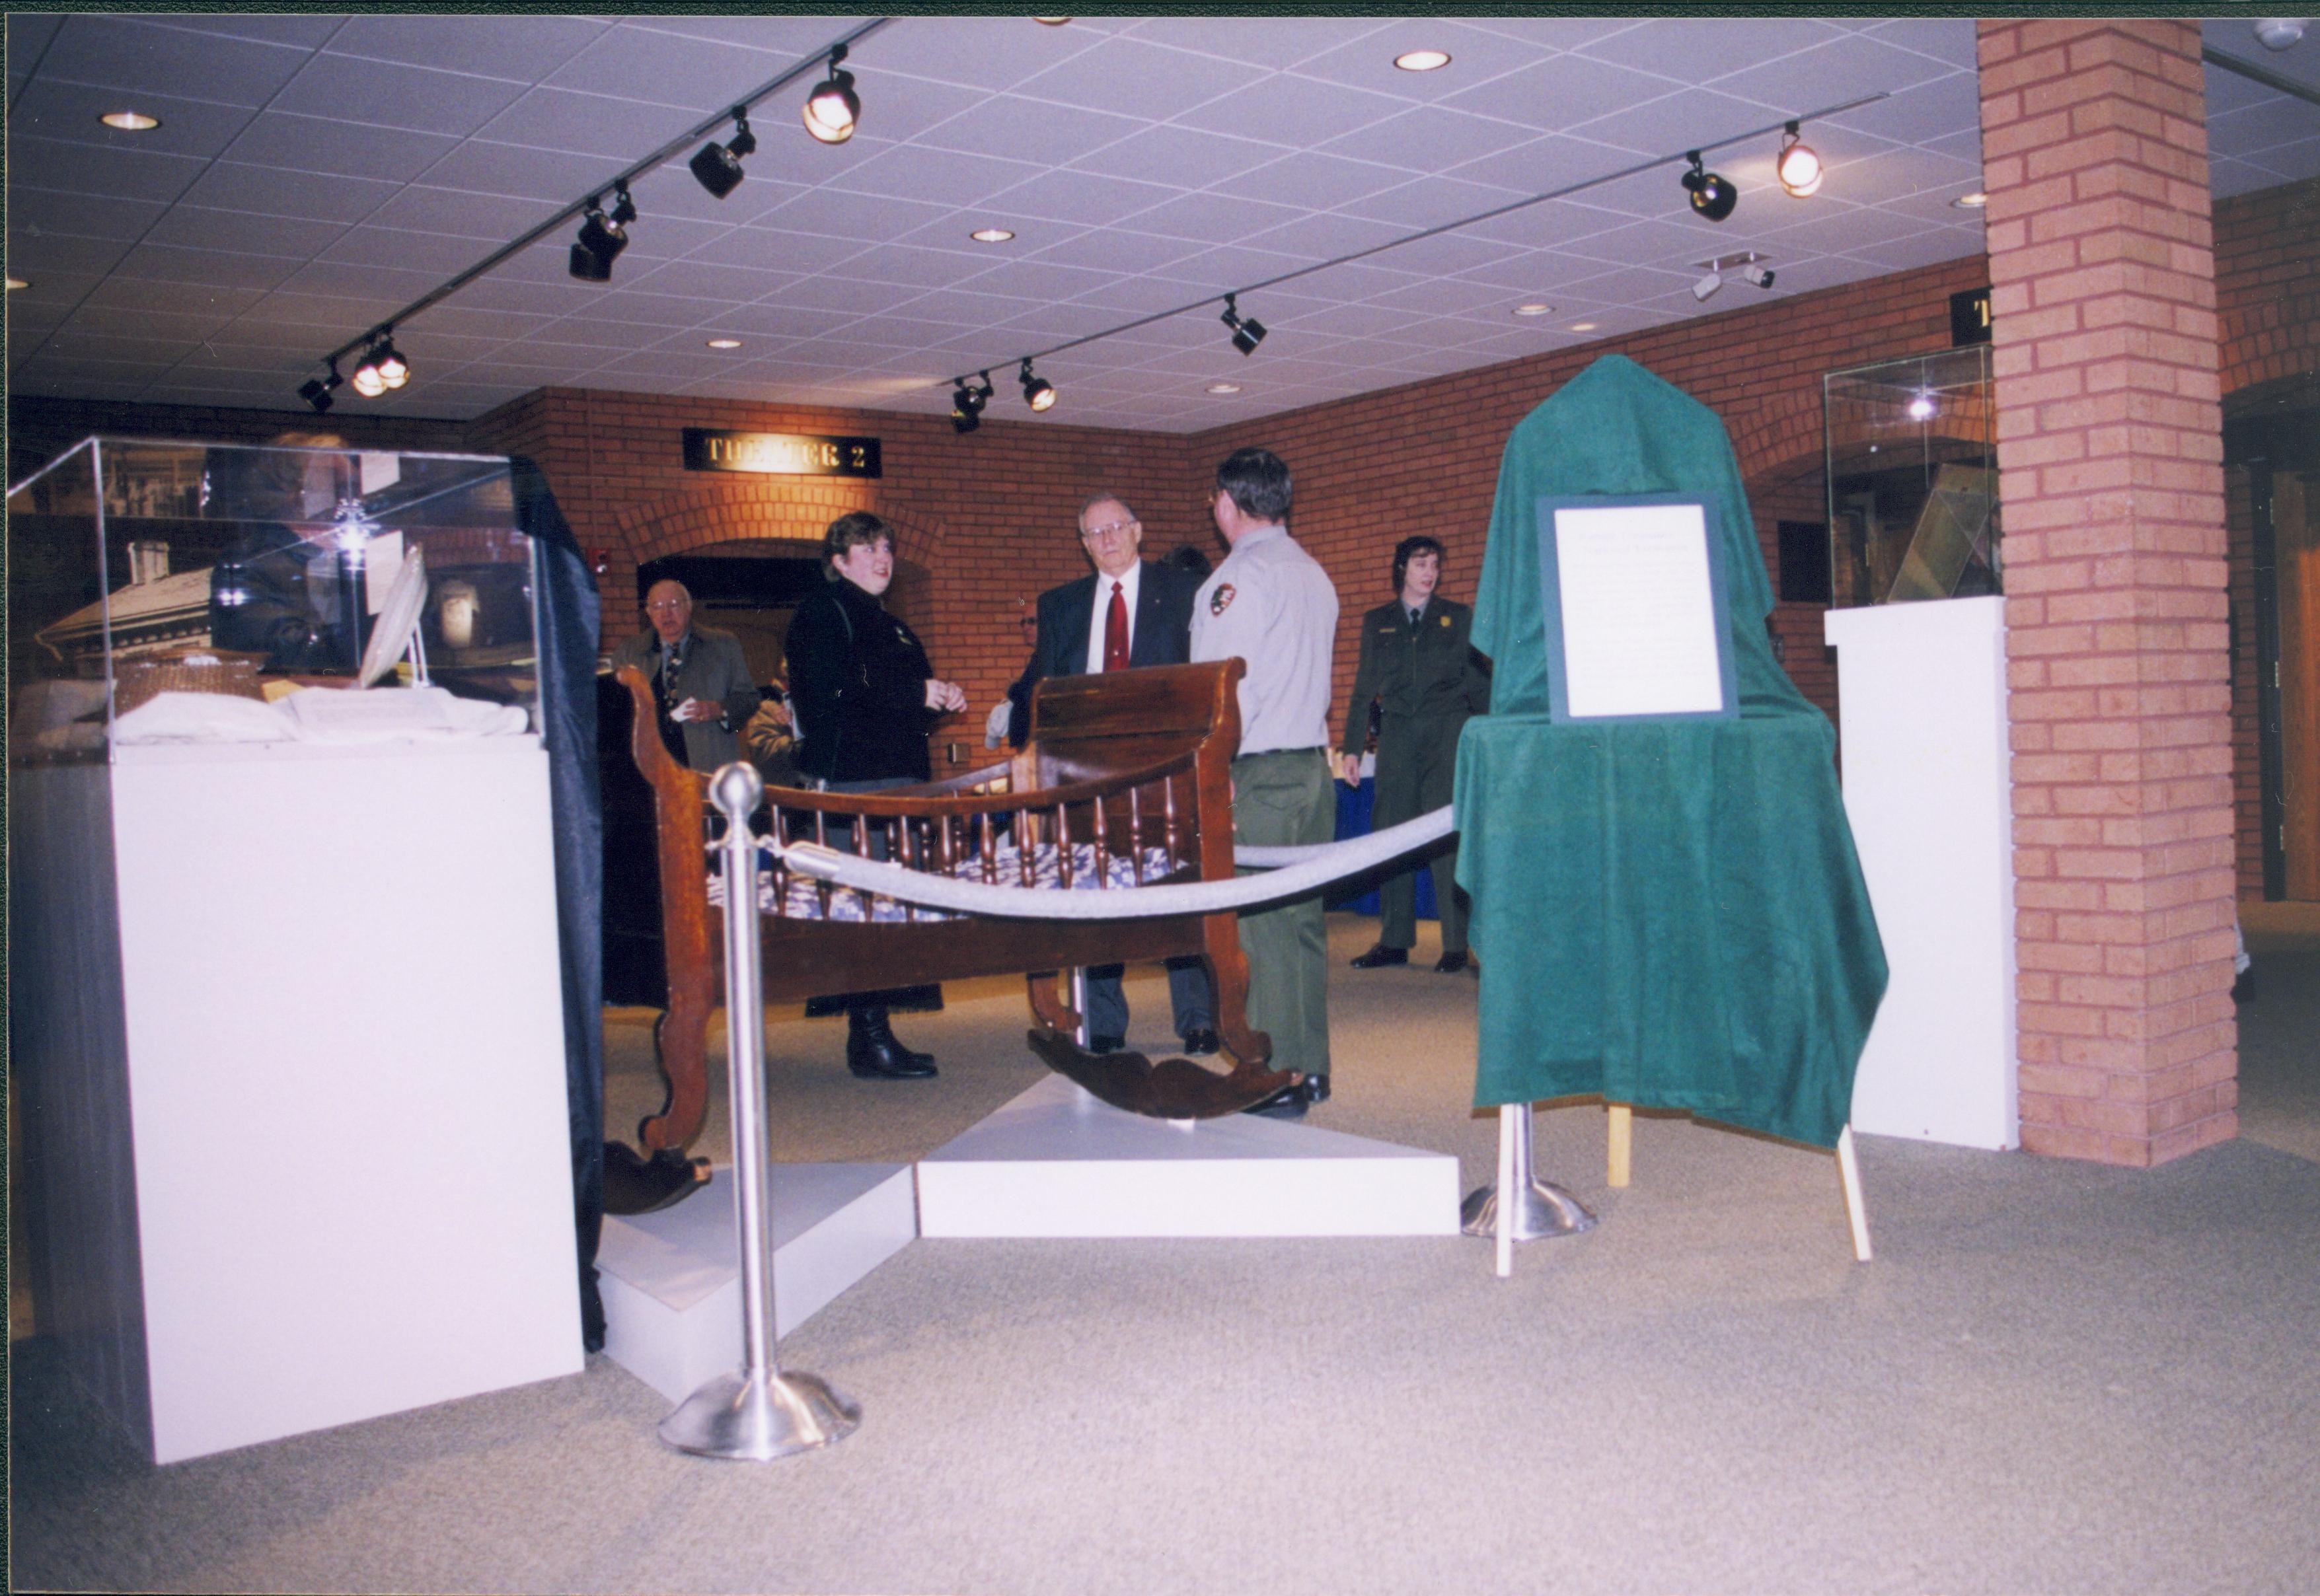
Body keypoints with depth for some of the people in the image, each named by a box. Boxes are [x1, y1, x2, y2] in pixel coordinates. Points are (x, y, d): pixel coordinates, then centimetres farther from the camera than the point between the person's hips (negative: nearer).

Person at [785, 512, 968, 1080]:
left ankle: (874, 1033, 10)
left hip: (899, 778, 9)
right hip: (850, 781, -9)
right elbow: (831, 695, -15)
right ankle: (869, 1038, -9)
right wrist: (919, 694, -13)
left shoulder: (890, 627, 26)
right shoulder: (821, 613, -1)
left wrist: (941, 701, 8)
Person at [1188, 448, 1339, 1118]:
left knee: (1261, 924, -5)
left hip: (1258, 771, -8)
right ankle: (1312, 1067, 19)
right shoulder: (1314, 573, 15)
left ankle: (1276, 1079, -2)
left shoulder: (1240, 575, -10)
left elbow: (1226, 683, -16)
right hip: (1312, 762, 8)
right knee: (1305, 918, 12)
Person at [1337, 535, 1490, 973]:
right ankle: (1394, 942, 7)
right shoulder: (1377, 622, 14)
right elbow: (1364, 689, 15)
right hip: (1396, 735, 2)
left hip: (1447, 734, -2)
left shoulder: (1458, 618, 11)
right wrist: (1350, 748, 8)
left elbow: (1479, 683, 10)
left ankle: (1456, 945, -2)